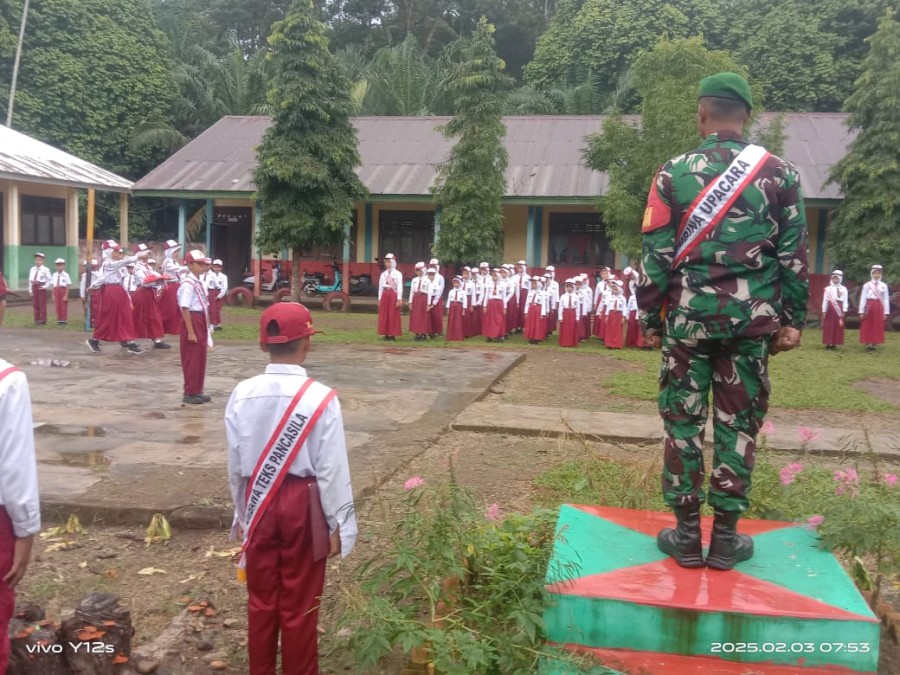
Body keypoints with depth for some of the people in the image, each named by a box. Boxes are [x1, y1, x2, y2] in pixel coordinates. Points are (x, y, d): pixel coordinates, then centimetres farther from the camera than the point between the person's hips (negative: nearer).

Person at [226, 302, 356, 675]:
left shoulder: (242, 394, -8)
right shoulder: (320, 398, -18)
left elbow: (235, 463, 2)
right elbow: (332, 469, -14)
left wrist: (243, 512, 16)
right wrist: (338, 523, -3)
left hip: (258, 503, 3)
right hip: (303, 505, -3)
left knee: (260, 597, 19)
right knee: (300, 602, 13)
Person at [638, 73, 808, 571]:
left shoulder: (673, 173, -1)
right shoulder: (779, 174, 3)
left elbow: (655, 255, -1)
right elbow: (794, 255, 4)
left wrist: (652, 318, 8)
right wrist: (792, 320, 12)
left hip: (688, 314, -1)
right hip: (752, 316, 1)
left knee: (683, 420, 8)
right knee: (738, 423, 8)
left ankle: (686, 534, 14)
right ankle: (725, 537, 16)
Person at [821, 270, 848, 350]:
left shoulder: (843, 289, 6)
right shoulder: (828, 288, 5)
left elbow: (845, 301, 3)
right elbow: (825, 300, 4)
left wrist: (844, 311, -5)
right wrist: (824, 311, 0)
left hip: (839, 310, 0)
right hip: (830, 309, 0)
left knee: (838, 327, 1)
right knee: (828, 327, 0)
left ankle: (834, 344, 7)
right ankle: (828, 343, 5)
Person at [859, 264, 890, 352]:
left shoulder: (883, 285, 5)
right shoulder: (867, 285, -1)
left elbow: (886, 299, 4)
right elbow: (863, 298, -2)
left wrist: (886, 312, 0)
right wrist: (861, 311, -5)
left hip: (879, 308, 2)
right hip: (869, 307, -2)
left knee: (877, 327, 3)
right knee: (867, 326, 0)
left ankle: (873, 344, 9)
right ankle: (867, 345, 6)